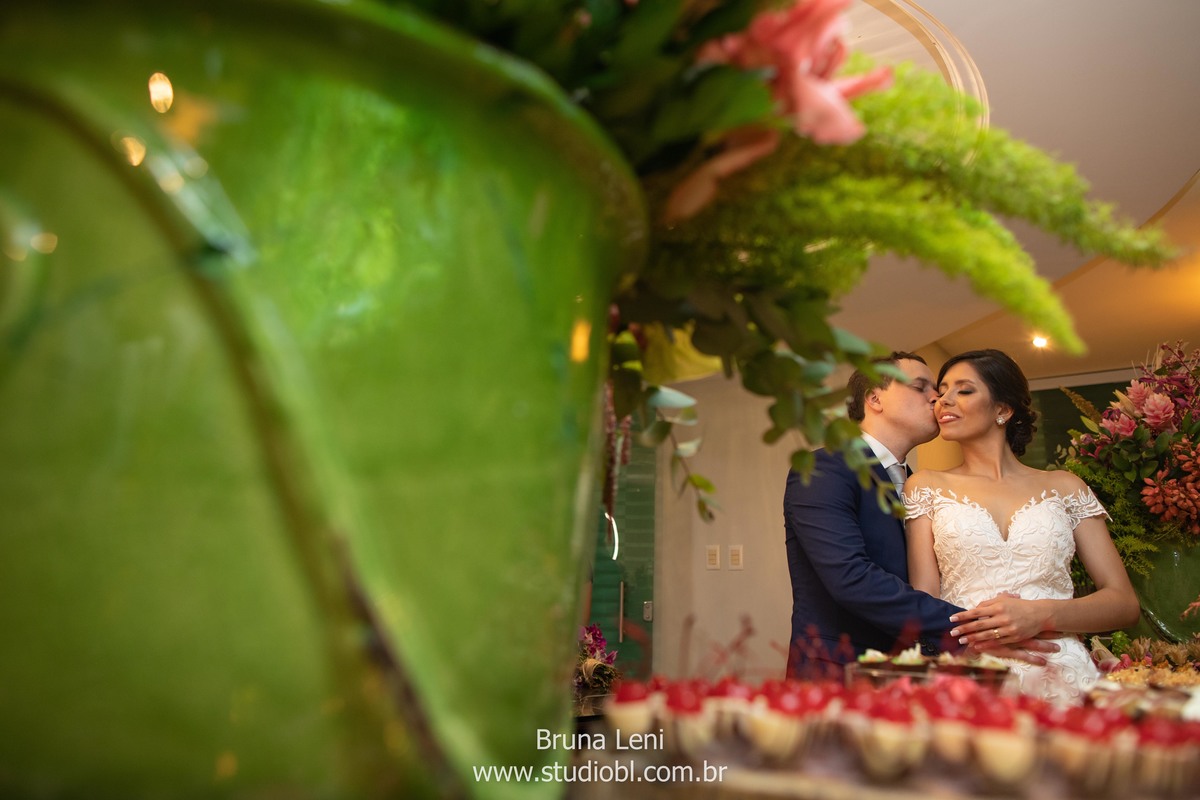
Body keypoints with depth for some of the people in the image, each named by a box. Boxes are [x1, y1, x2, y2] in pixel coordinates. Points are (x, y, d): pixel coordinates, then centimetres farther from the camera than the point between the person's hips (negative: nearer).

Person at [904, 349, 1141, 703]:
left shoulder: (1063, 487, 13)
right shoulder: (926, 486, 12)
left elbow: (1124, 602, 8)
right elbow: (923, 599, 4)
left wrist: (1042, 614, -10)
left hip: (1060, 675, 1)